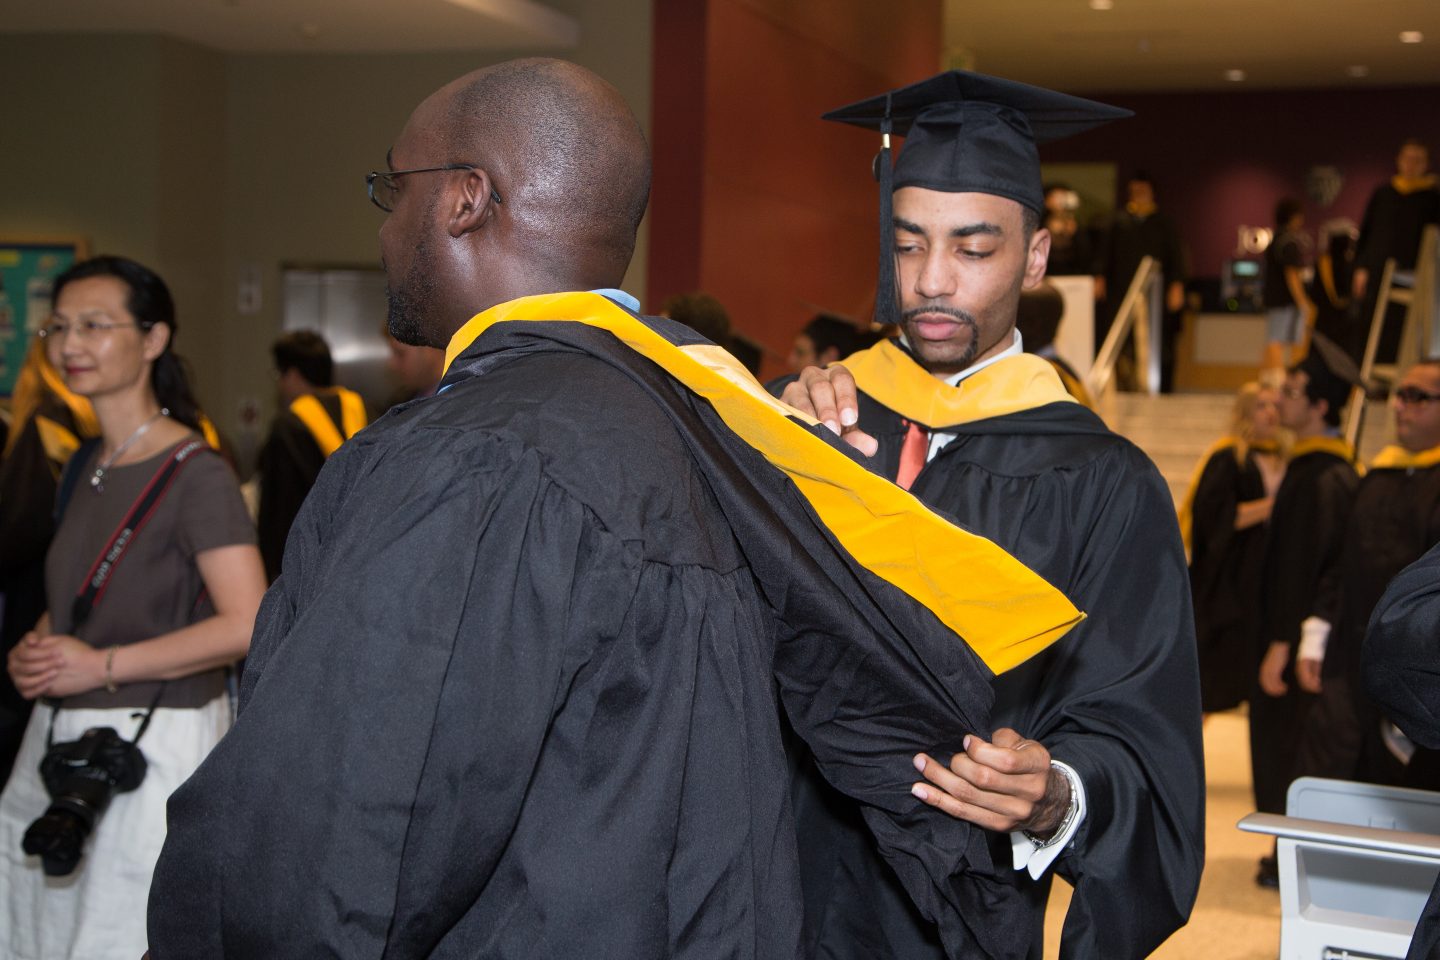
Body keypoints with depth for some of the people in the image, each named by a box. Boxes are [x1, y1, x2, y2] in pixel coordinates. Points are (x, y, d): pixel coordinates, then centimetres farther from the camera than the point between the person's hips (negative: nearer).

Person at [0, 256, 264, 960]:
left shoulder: (195, 473, -13)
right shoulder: (84, 467, 13)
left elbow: (249, 625, -21)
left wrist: (102, 665, -18)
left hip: (157, 739, -8)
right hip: (65, 740, 8)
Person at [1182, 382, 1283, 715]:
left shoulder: (1281, 460, 13)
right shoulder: (1227, 458, -8)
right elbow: (1214, 515, -18)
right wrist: (1270, 506, -17)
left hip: (1270, 582, 7)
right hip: (1228, 583, -7)